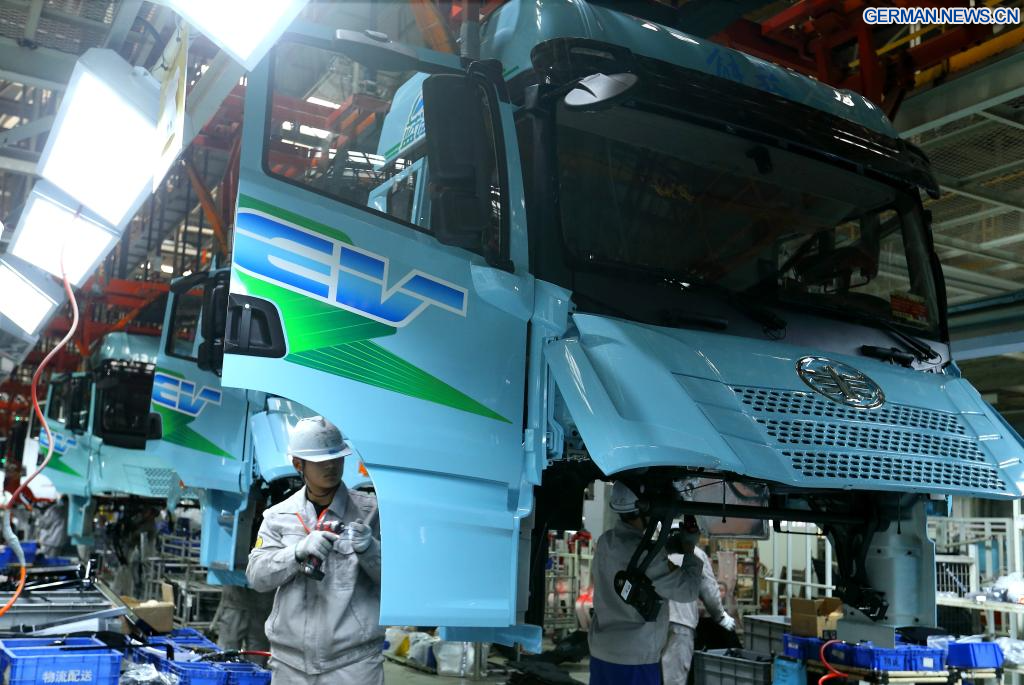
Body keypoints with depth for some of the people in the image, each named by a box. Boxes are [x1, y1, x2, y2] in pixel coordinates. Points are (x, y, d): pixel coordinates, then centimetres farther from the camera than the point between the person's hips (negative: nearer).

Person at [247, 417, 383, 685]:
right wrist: (300, 552, -18)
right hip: (290, 661, 3)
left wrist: (368, 549, -21)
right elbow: (257, 576, -2)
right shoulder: (278, 516, 7)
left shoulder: (370, 510, 1)